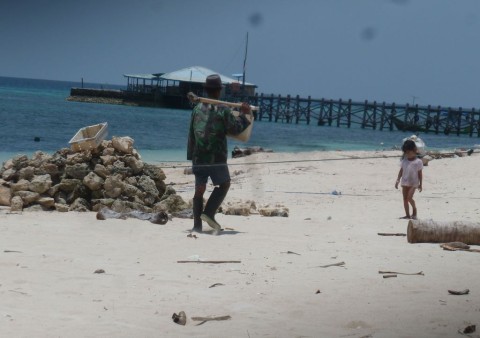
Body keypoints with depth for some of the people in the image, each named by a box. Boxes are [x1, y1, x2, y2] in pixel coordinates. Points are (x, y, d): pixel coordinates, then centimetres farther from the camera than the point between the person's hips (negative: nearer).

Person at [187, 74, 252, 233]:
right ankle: (209, 213, -4)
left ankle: (197, 225, 5)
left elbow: (191, 133, 13)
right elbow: (235, 129, -7)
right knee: (224, 184, 12)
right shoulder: (223, 109, -7)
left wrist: (191, 154, 19)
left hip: (198, 157, 4)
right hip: (216, 157, -4)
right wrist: (243, 115, 7)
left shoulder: (197, 108, 8)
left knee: (200, 188, 8)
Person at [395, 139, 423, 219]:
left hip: (413, 183, -5)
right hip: (405, 182, 5)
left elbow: (420, 173, -2)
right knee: (405, 199, 3)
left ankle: (414, 211, 6)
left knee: (409, 197, -16)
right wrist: (397, 181, 7)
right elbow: (401, 171, 12)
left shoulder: (418, 162, -6)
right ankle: (407, 215, 9)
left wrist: (420, 184, -1)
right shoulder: (404, 161, 6)